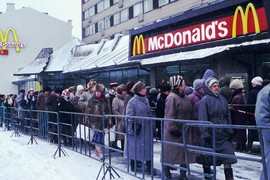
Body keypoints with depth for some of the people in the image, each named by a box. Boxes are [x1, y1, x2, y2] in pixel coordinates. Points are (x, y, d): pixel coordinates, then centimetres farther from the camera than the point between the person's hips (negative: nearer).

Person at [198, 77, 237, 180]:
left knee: (228, 159, 0)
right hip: (211, 135, -5)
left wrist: (230, 131, 10)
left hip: (224, 135, 5)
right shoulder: (205, 100, -8)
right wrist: (205, 135, -16)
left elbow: (228, 116, 14)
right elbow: (202, 119, -12)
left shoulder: (222, 99, 10)